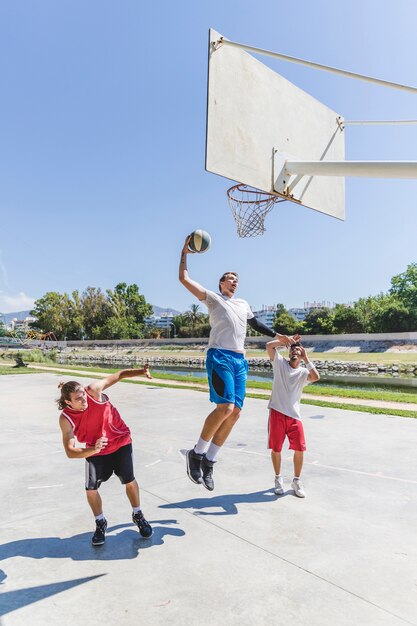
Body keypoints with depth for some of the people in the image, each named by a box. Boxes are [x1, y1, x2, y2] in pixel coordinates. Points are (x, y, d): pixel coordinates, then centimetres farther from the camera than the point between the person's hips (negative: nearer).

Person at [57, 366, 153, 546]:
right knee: (91, 489, -6)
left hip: (120, 441, -1)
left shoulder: (93, 390, -26)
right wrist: (92, 450, -42)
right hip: (95, 450, 1)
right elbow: (70, 452, -24)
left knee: (129, 481, -5)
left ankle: (138, 516, 23)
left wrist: (141, 371, -31)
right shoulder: (66, 419, -23)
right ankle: (101, 523, 23)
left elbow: (119, 375, -16)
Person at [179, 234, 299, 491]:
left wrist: (277, 335, 36)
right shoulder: (213, 297, 9)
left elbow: (256, 323, 40)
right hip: (220, 356, -7)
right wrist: (185, 253, 4)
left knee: (235, 412, -1)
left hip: (240, 360, 7)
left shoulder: (243, 304, 27)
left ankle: (209, 461, 10)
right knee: (225, 407, -21)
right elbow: (184, 278, 3)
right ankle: (197, 453, -3)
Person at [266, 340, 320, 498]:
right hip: (277, 413, -1)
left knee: (300, 449, 1)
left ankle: (297, 481, 23)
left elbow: (316, 377, -16)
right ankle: (278, 479, 28)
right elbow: (269, 345, -8)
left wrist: (306, 358, -9)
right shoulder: (280, 363, 4)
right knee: (276, 449, 6)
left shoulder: (303, 372, 6)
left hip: (294, 415, 1)